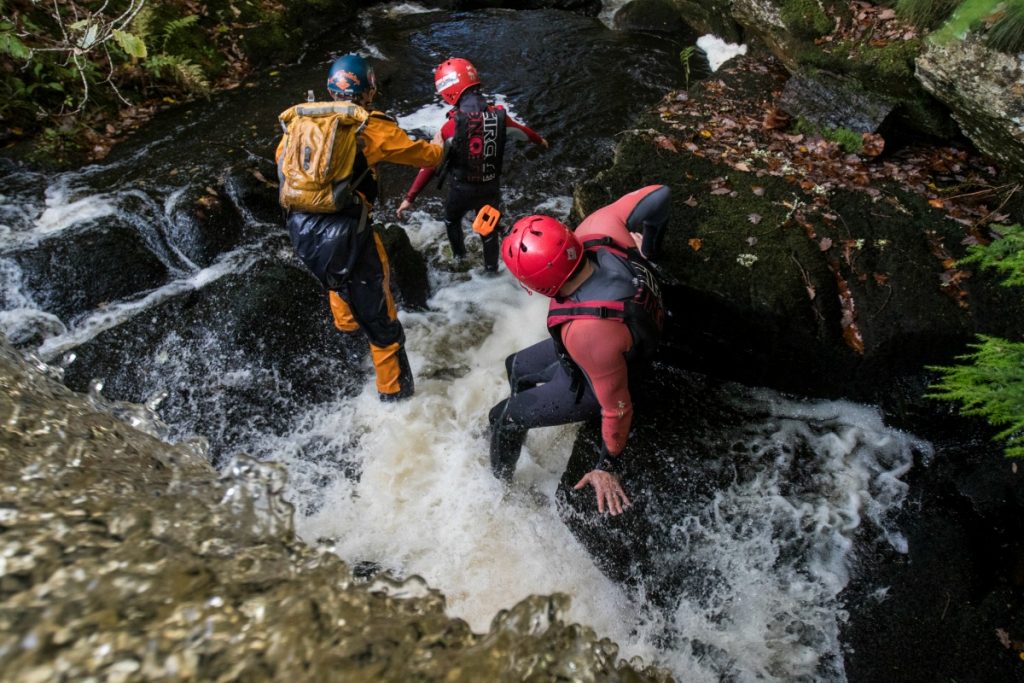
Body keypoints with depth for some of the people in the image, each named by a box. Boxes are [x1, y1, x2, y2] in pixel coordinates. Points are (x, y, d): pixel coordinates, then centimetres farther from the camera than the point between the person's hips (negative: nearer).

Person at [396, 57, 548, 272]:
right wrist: (540, 141, 31)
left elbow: (430, 163, -22)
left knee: (451, 220, 28)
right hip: (491, 187, 3)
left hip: (462, 189, -3)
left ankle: (459, 255, 47)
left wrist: (410, 198, -17)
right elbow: (523, 131, 9)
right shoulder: (499, 116, -12)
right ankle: (491, 268, 40)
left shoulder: (453, 125, -24)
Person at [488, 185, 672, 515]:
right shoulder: (599, 229, -31)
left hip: (591, 384, -8)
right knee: (516, 366, 26)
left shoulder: (587, 332, -46)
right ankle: (519, 424, 56)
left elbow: (616, 407, -31)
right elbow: (658, 194, -16)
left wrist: (608, 466, -14)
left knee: (505, 417, 7)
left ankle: (499, 484, 36)